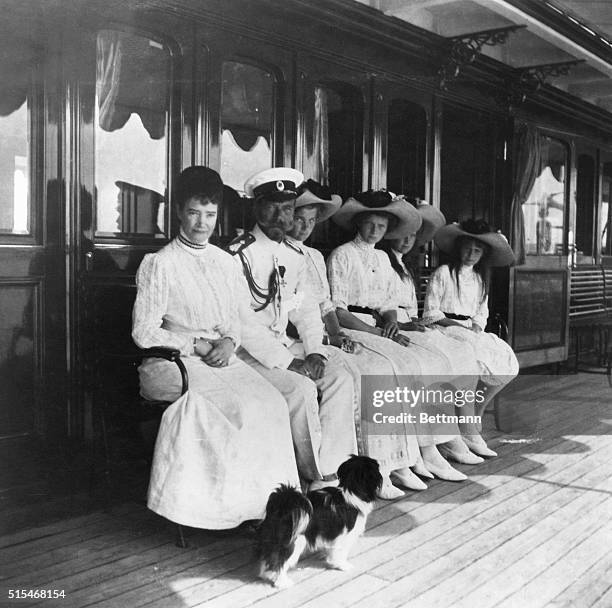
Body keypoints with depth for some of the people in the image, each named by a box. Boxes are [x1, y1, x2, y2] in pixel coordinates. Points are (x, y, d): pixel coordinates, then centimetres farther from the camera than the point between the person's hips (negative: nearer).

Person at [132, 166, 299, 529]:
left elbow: (244, 318, 16)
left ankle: (271, 494, -16)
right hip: (175, 363, -5)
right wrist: (197, 346, -11)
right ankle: (234, 502, -17)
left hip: (223, 358, 5)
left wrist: (230, 340, -6)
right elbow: (144, 333, -5)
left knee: (272, 400, -23)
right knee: (239, 404, -30)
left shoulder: (225, 262, 16)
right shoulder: (159, 264, -1)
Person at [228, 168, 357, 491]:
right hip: (248, 351, -7)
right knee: (301, 388, -26)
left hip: (284, 344, 7)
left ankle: (335, 469, -11)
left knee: (339, 376, -11)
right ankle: (319, 475, -8)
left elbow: (306, 310, 13)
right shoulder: (239, 255, -11)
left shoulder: (295, 256, 12)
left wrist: (314, 351, -6)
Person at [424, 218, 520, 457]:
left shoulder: (481, 278, 20)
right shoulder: (443, 273, 0)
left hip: (471, 331, 6)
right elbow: (430, 313, -3)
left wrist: (477, 326, -2)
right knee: (479, 361, -32)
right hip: (445, 330, -6)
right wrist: (455, 324, -15)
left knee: (507, 364, -19)